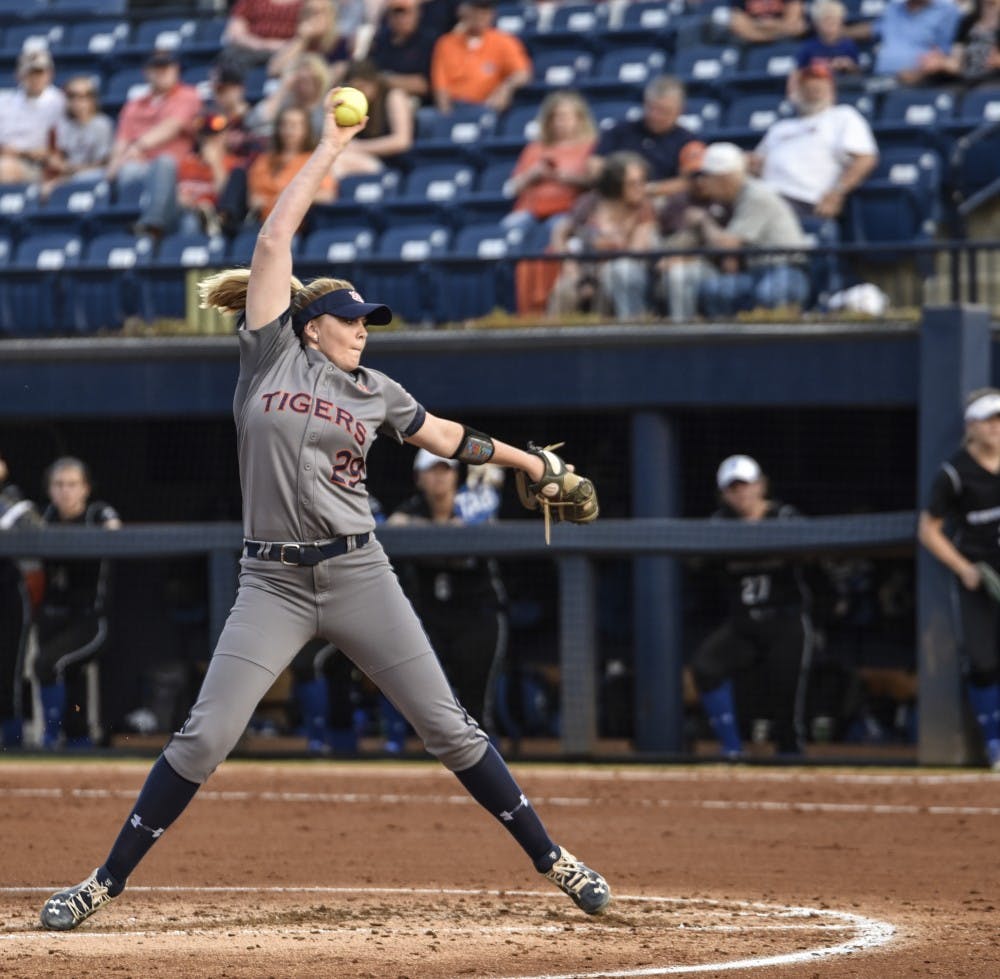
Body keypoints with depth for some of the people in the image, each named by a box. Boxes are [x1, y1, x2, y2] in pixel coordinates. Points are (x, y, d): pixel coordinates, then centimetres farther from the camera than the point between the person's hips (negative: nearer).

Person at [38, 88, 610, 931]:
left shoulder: (374, 392, 10)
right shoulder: (270, 355, 3)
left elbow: (445, 436, 25)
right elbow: (274, 242, 2)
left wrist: (527, 461, 30)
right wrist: (329, 151, 6)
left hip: (359, 576, 2)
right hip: (272, 583, -2)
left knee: (447, 727, 2)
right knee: (204, 737, -8)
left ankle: (550, 859, 10)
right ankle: (107, 881, 1)